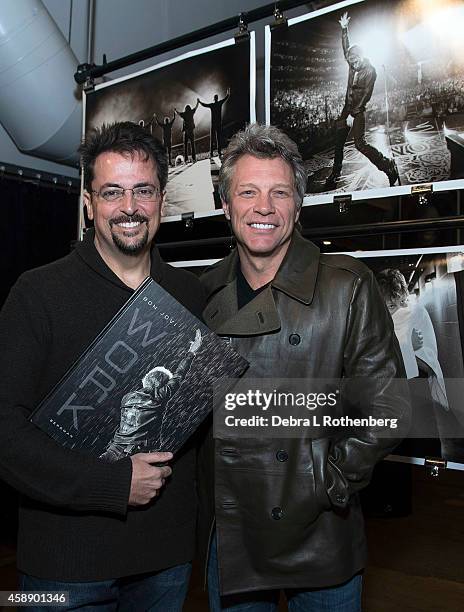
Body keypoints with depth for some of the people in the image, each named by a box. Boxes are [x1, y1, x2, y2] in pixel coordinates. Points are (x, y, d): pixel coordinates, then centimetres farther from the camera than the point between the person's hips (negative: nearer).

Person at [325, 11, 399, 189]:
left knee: (360, 143, -16)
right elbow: (346, 48, 23)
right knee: (338, 142, 5)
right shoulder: (353, 64, 7)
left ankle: (388, 166, -10)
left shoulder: (370, 70, -11)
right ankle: (334, 175, 14)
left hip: (358, 111, -7)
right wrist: (344, 29, 22)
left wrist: (353, 114, -19)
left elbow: (365, 95, -15)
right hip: (347, 108, 7)